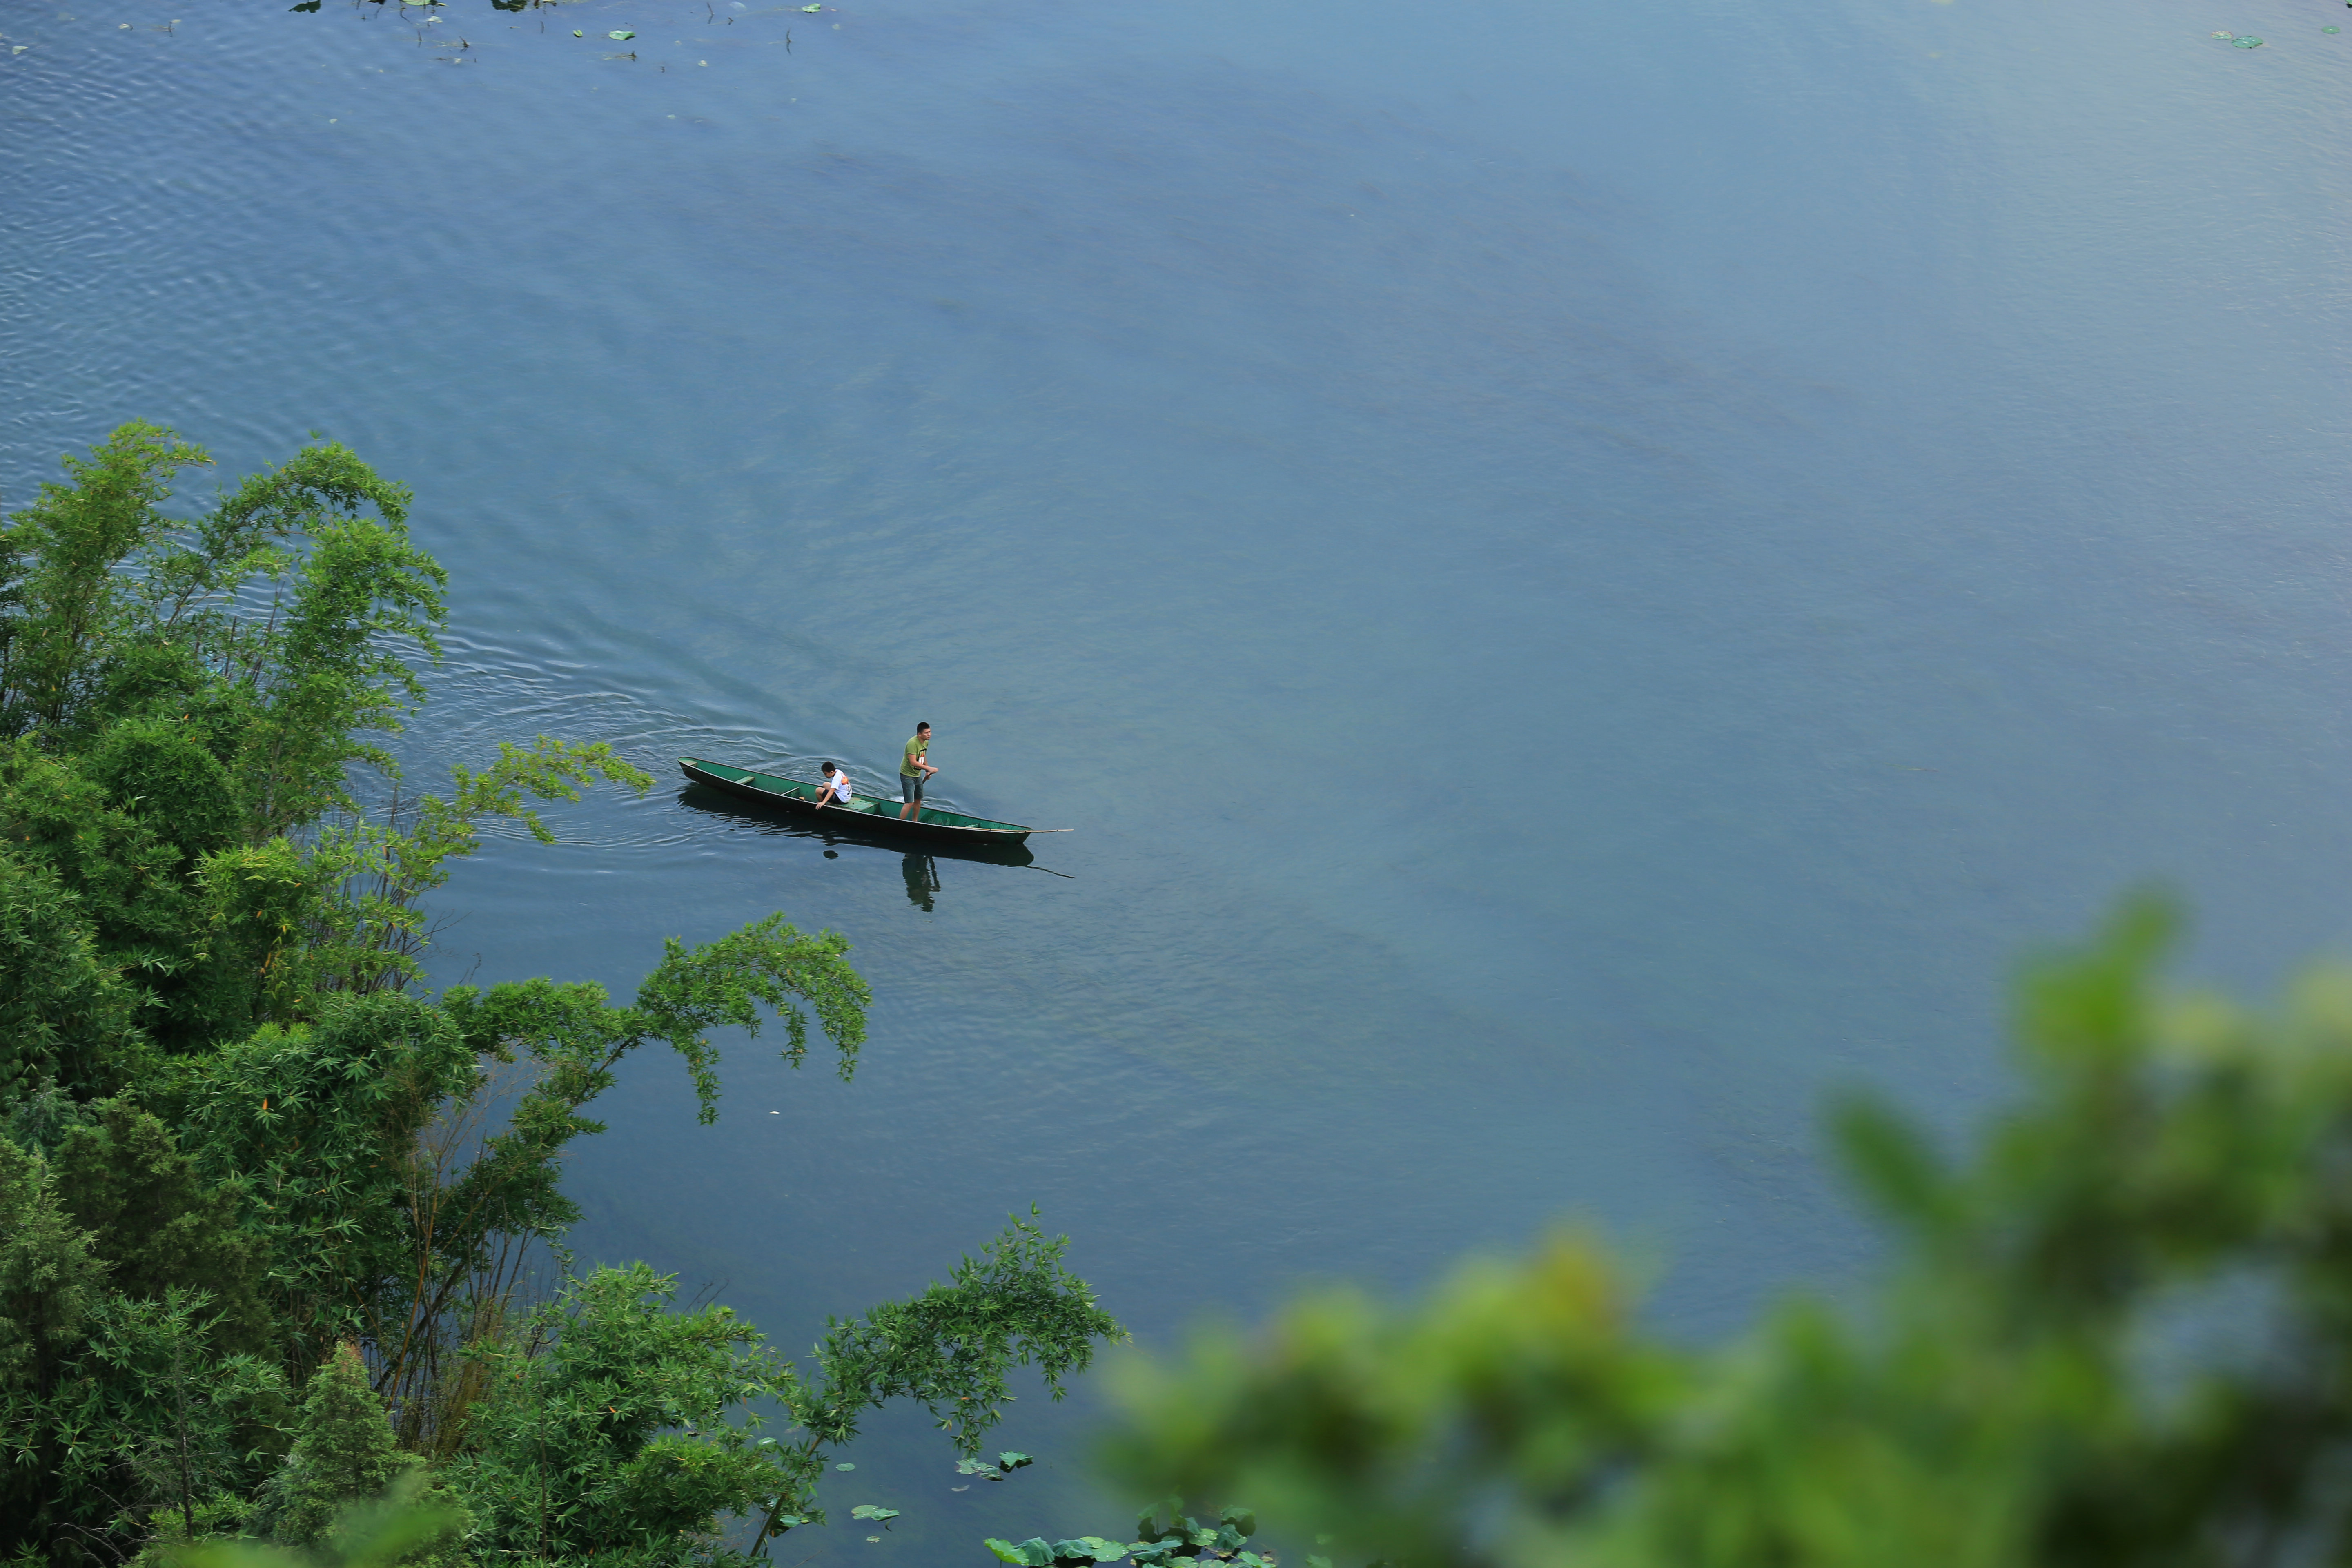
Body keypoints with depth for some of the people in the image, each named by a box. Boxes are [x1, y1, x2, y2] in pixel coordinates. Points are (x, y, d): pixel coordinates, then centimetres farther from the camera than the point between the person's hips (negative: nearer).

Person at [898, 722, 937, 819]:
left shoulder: (926, 742, 2)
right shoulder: (913, 743, -27)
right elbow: (913, 762, -34)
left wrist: (927, 771, 19)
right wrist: (929, 768, -34)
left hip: (918, 775, 9)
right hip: (907, 775, -9)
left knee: (918, 800, 19)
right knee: (910, 803, -14)